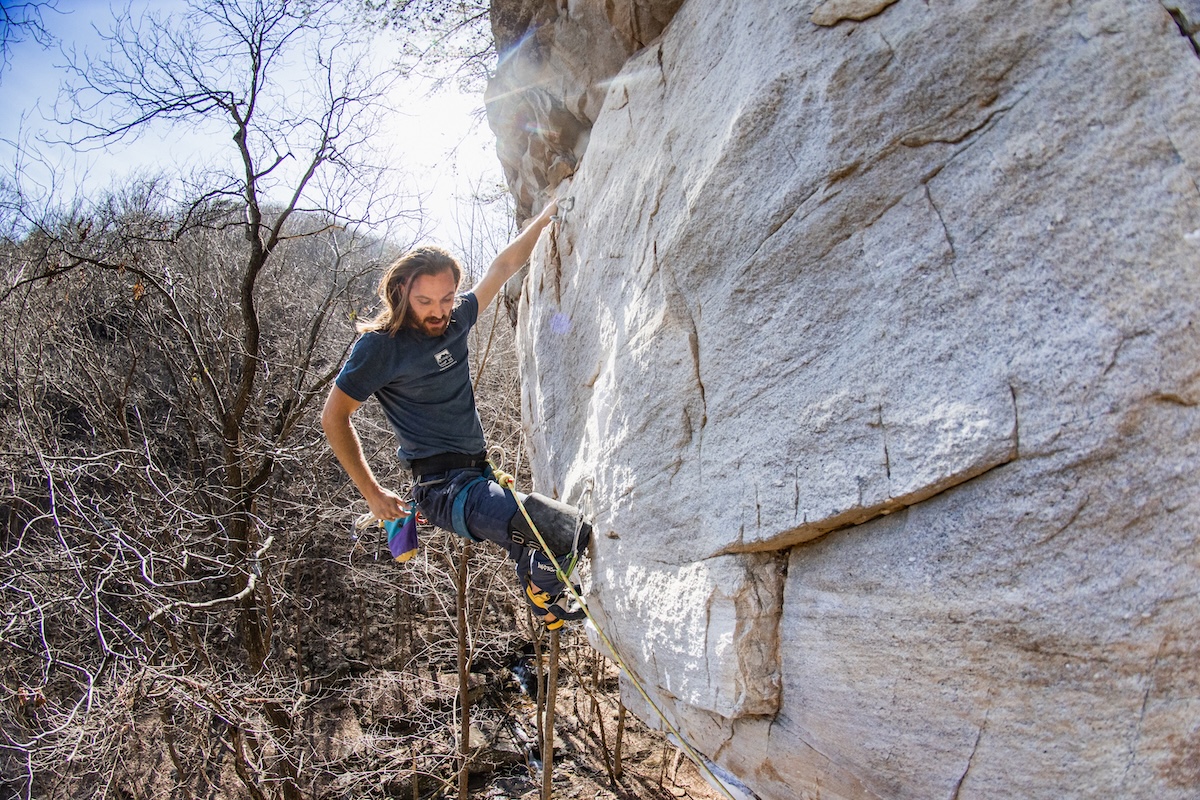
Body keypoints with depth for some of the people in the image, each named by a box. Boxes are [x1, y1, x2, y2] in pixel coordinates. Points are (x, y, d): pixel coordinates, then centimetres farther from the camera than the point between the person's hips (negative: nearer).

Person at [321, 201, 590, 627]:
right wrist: (372, 493, -5)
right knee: (536, 521, -29)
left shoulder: (455, 320, 7)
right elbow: (334, 417, -4)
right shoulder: (381, 345, -10)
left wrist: (545, 217, 21)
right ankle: (546, 594, -2)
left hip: (481, 474, 8)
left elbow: (504, 266, 19)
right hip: (442, 486, -7)